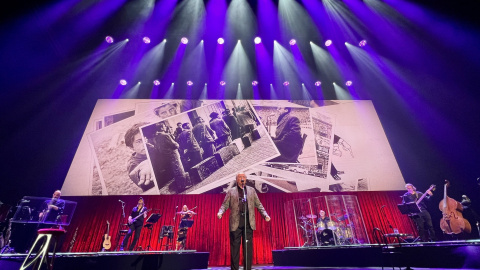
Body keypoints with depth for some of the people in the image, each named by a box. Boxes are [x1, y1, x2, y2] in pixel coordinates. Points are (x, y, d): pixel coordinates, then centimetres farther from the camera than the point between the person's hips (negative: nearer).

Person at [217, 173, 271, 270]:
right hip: (236, 222, -1)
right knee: (235, 246, 3)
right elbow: (225, 205, 5)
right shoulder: (231, 191, 9)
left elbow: (258, 204, 12)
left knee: (248, 246, 6)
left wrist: (265, 215, -2)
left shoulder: (251, 190, 14)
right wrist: (220, 213, -15)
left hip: (248, 221, 2)